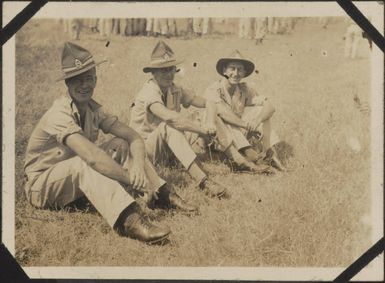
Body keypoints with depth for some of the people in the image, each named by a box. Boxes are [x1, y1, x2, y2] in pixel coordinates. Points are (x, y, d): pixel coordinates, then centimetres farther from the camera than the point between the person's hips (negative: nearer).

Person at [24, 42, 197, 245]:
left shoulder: (93, 109, -3)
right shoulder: (59, 114, -27)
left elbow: (134, 137, -8)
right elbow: (92, 157, -41)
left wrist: (138, 165, -29)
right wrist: (136, 181, -39)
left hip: (78, 178, 8)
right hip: (41, 186, -7)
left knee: (121, 145, -5)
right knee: (86, 162, -36)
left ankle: (163, 196, -14)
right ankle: (130, 221, -51)